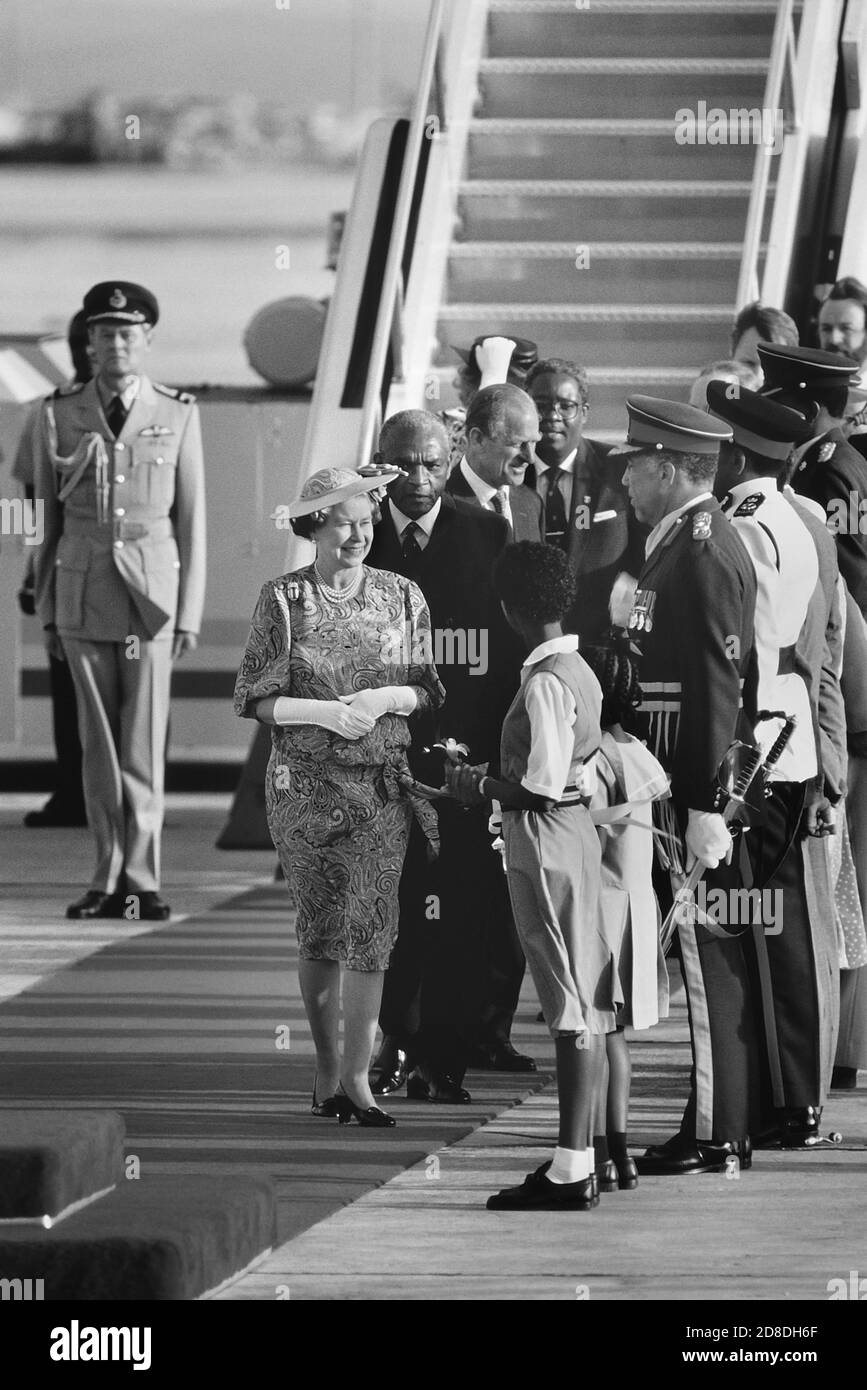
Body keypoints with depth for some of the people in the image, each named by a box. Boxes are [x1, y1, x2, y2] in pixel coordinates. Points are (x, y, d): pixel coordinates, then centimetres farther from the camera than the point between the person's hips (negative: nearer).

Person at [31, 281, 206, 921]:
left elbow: (192, 520, 3)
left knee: (144, 741, -3)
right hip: (82, 591, 1)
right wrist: (47, 609, 8)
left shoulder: (177, 415, 2)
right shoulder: (60, 414, 4)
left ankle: (141, 879, 2)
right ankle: (110, 880, 8)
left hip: (151, 589, -1)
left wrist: (189, 613, -1)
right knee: (98, 742, 3)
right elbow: (49, 516, 9)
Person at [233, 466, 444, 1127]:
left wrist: (387, 699, -11)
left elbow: (429, 690, 9)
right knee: (321, 929, 5)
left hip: (384, 782, 1)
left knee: (372, 926, -6)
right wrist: (324, 712, -15)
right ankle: (327, 1065, 18)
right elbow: (255, 697, -2)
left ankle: (356, 1075, -2)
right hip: (307, 781, -1)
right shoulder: (283, 599, -2)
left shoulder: (402, 596, 5)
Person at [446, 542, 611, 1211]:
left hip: (544, 847, -9)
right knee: (583, 1003, 11)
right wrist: (494, 781, 14)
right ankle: (580, 1157, 16)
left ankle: (571, 1170, -6)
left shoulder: (544, 683, -17)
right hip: (576, 834, 9)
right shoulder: (580, 672, 11)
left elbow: (543, 786, -21)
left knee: (572, 1005, -8)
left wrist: (482, 789, -7)